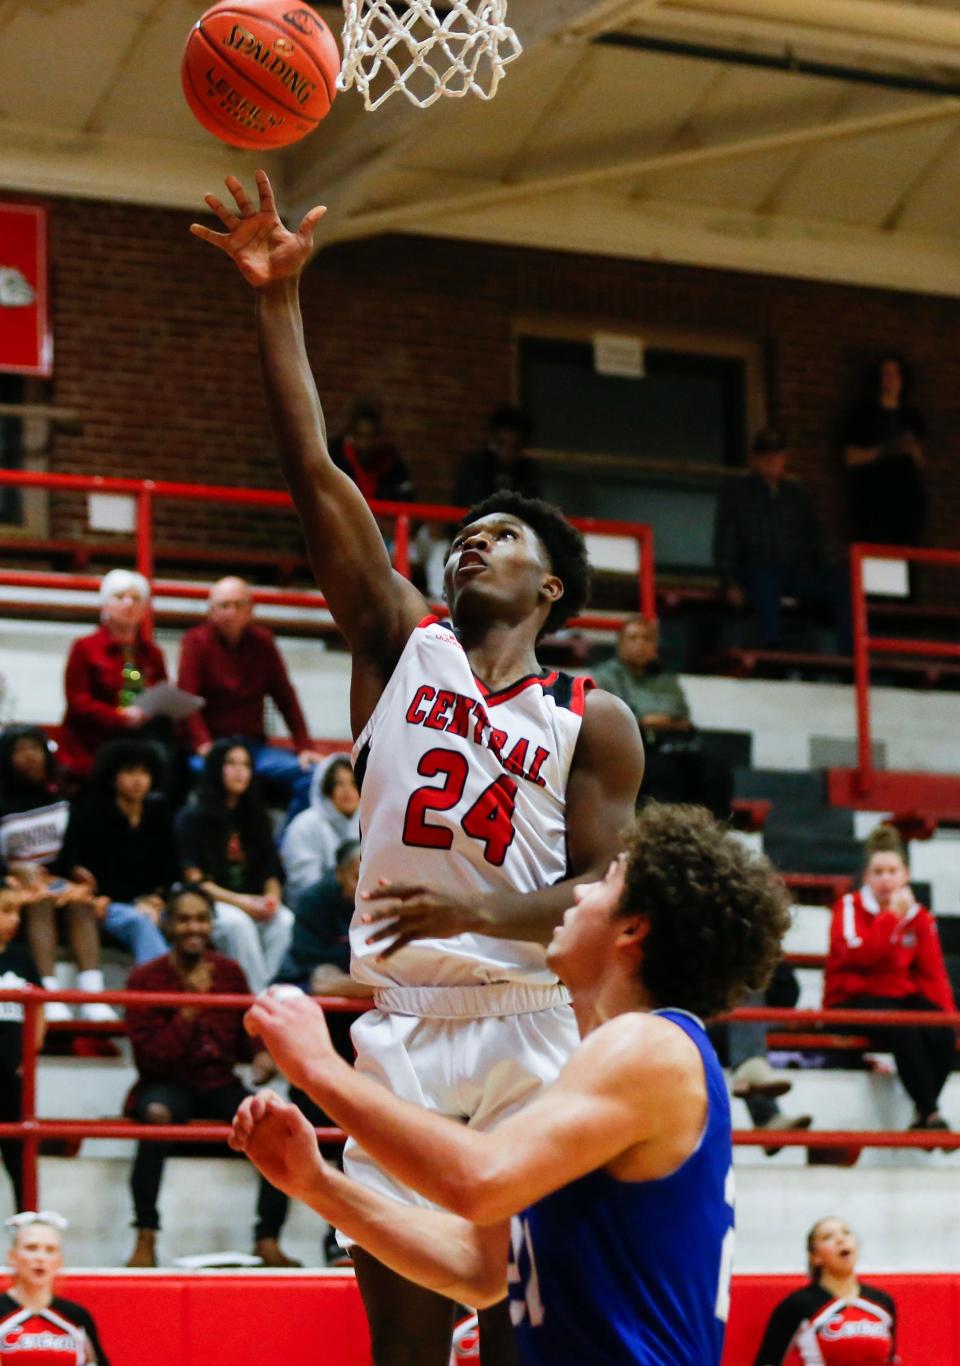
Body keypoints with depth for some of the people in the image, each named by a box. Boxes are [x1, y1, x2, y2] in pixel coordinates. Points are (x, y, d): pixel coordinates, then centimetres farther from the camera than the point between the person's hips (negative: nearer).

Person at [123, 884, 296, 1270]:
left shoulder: (229, 973, 6)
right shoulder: (146, 978, -7)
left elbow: (247, 1036, 14)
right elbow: (149, 1059, -15)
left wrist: (261, 1054, -10)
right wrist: (190, 1009, -22)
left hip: (220, 1086, 4)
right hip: (167, 1086, -4)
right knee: (157, 1115, -39)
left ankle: (267, 1241, -14)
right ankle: (146, 1241, -35)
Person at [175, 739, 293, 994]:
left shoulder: (256, 817, 18)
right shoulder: (192, 817, 2)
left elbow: (271, 871, 13)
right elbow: (194, 880, -5)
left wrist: (272, 897, -11)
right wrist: (239, 902, -16)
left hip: (253, 904, 4)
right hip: (208, 904, -4)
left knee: (285, 921, -29)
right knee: (237, 922, -37)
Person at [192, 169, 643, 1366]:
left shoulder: (593, 722, 4)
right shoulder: (401, 644, 9)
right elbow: (314, 475, 2)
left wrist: (481, 913, -22)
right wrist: (277, 302, -5)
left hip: (530, 1033, -2)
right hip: (400, 1033, 2)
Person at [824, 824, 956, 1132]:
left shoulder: (920, 917, 8)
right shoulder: (849, 907, -4)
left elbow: (933, 974, 6)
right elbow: (859, 955, -23)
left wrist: (947, 1014, -7)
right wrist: (892, 916, -22)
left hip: (903, 997, 5)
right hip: (853, 1000, -4)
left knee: (943, 1035, -26)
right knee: (905, 1033, -35)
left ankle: (923, 1114, -15)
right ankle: (931, 1113, -32)